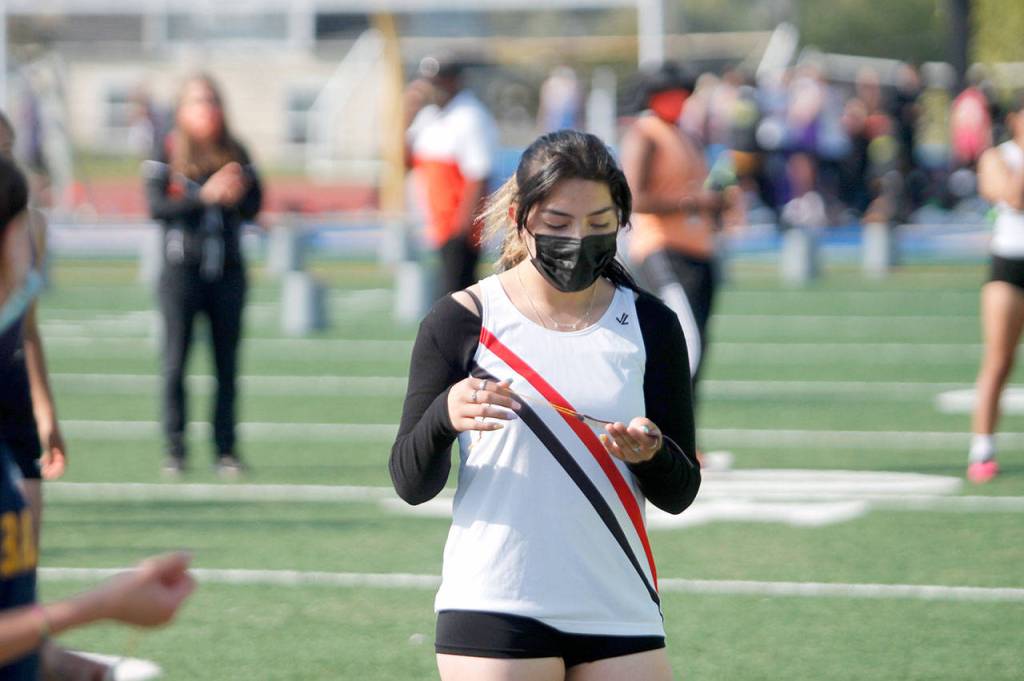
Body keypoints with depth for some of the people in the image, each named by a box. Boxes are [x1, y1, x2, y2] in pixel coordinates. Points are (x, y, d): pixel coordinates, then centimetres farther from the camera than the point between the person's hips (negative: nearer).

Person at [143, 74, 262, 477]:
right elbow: (156, 206, -12)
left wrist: (237, 194, -16)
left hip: (227, 271, 3)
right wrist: (204, 195, -22)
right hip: (181, 271, -3)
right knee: (175, 364, -4)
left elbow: (254, 205, 6)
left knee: (227, 364, 4)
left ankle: (226, 450, 10)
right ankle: (175, 451, 3)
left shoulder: (235, 153, 8)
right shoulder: (168, 152, -1)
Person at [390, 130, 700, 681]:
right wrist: (444, 415, -24)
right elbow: (411, 483, -3)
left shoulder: (649, 325, 6)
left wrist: (650, 453, -16)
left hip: (620, 611, 3)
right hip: (492, 609, -3)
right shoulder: (462, 320, -1)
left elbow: (679, 494, 7)